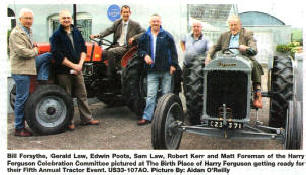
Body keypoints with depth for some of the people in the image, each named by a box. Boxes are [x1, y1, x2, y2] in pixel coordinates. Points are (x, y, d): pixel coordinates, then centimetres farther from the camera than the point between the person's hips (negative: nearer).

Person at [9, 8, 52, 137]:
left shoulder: (28, 31, 14)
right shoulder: (16, 33, -14)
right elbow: (22, 52, -24)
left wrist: (33, 45, 10)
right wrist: (35, 51, -6)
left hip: (29, 64, 9)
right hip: (21, 69, -9)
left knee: (48, 56, 6)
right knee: (22, 98, -3)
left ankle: (42, 83, 5)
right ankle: (19, 128, 7)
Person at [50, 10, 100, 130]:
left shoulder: (76, 32, 10)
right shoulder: (56, 35, -7)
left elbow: (83, 49, 9)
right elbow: (58, 55, -14)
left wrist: (80, 64, -7)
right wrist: (73, 65, -17)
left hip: (77, 70, 5)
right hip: (63, 72, -5)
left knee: (82, 95, 11)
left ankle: (87, 119, 21)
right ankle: (69, 122, 16)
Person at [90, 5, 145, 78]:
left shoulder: (135, 25, 4)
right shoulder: (117, 23, 14)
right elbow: (109, 30, 2)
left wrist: (134, 37, -17)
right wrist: (98, 35, -15)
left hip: (126, 47, -5)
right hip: (116, 45, 5)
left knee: (111, 52, -30)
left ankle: (111, 75, -22)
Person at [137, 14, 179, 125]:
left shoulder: (167, 35, 5)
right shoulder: (144, 37, 10)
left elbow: (173, 51, 4)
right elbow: (140, 49, 15)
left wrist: (173, 65, -4)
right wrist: (145, 55, -6)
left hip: (166, 70, 0)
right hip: (152, 71, 1)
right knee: (151, 95, -2)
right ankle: (146, 117, 1)